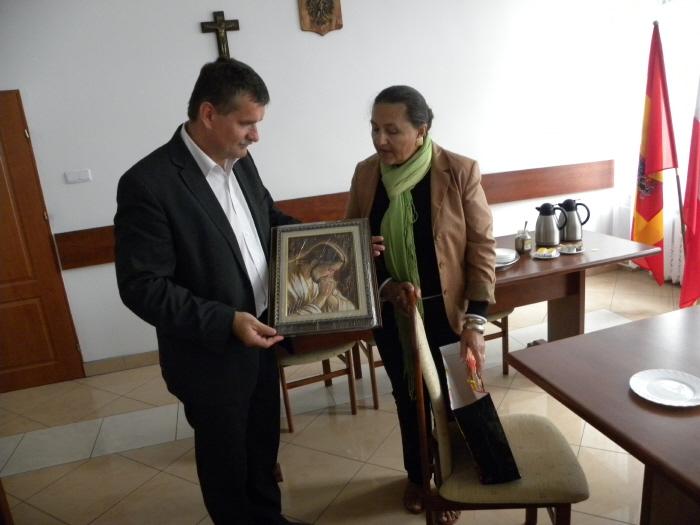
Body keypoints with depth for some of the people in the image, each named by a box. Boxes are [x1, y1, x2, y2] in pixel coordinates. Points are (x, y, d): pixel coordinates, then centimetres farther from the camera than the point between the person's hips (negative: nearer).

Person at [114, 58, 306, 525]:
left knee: (264, 442, 26)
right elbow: (142, 287, -22)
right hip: (211, 356, -7)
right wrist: (226, 322, -28)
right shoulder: (148, 183, -23)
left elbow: (272, 219, 14)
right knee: (225, 457, 19)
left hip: (261, 336, 7)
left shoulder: (240, 161, -1)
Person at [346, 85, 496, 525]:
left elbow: (482, 249, -11)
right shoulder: (365, 173, -4)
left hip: (446, 312, -3)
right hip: (390, 315, 3)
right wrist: (384, 285, -15)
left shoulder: (461, 171, -14)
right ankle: (417, 475, 46)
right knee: (407, 398, 20)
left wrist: (475, 320, -17)